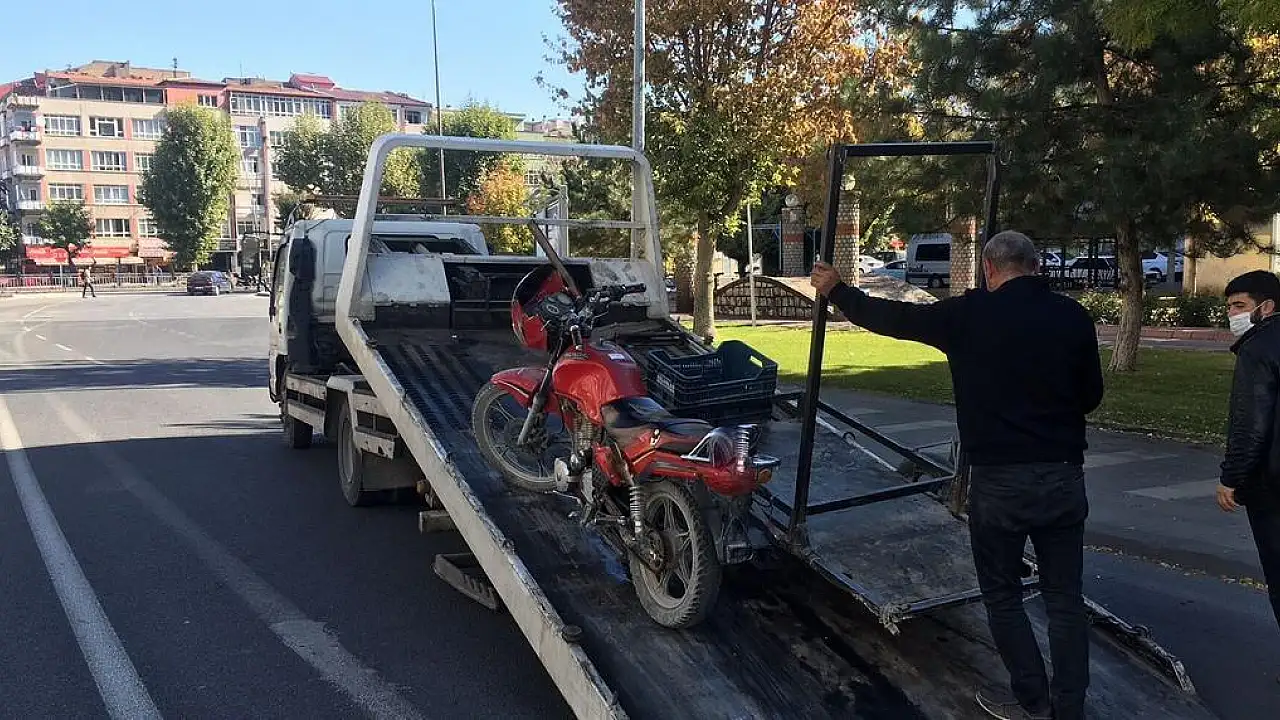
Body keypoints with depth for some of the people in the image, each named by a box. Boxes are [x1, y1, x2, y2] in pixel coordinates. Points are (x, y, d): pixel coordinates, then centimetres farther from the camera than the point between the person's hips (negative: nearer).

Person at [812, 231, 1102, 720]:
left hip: (1000, 479, -3)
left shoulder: (970, 314, -8)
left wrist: (836, 292, 17)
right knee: (1064, 596, 12)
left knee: (1002, 595, 13)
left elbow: (893, 318, 2)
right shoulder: (1074, 317, -1)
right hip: (1065, 477, 3)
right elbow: (1091, 395, 9)